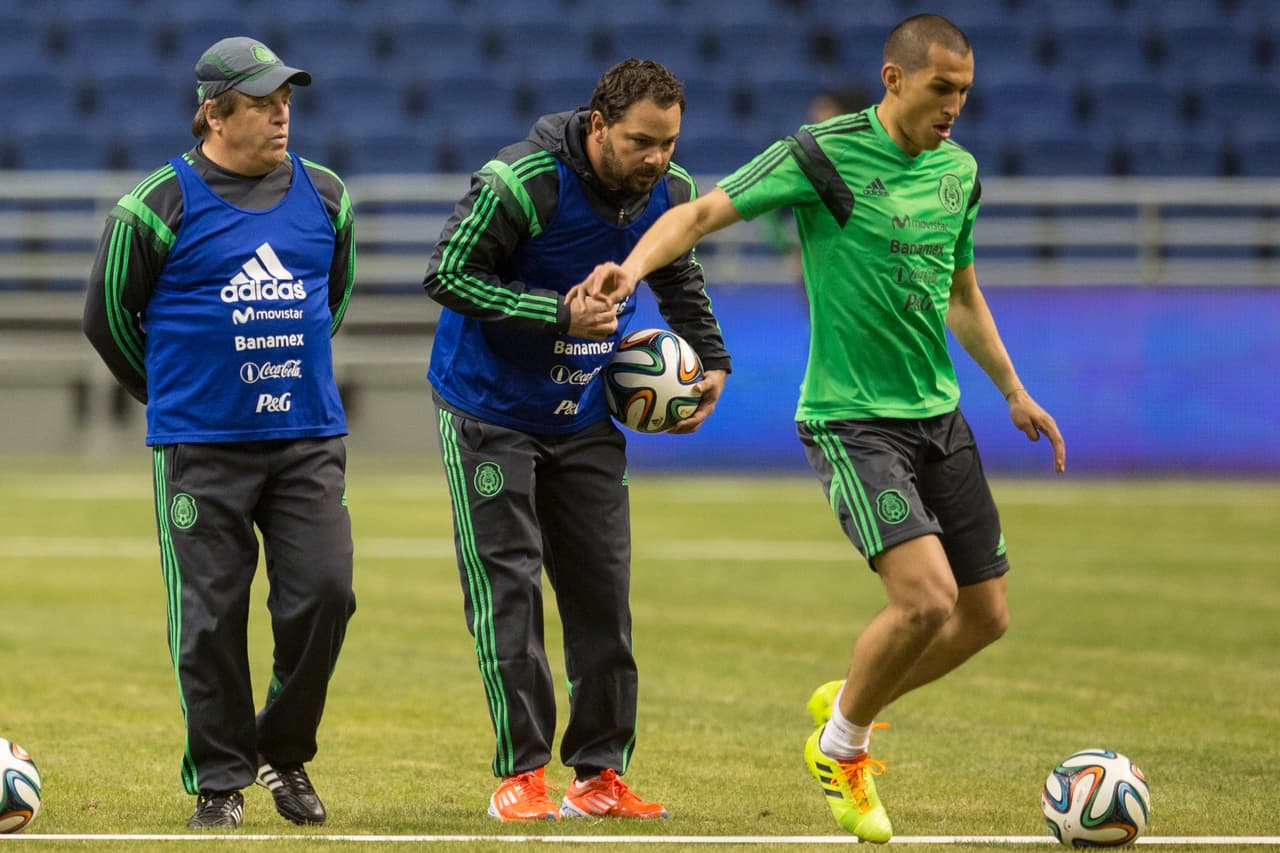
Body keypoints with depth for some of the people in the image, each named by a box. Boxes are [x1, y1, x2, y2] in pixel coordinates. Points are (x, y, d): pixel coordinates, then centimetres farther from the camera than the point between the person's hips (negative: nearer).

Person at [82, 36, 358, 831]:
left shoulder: (325, 196, 7)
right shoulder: (160, 203, -6)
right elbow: (108, 313, 5)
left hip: (309, 438, 3)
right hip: (202, 448, -3)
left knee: (325, 594, -6)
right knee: (212, 616, -1)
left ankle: (285, 753, 14)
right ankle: (219, 782, 9)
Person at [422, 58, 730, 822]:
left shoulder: (671, 192, -6)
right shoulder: (518, 183, -25)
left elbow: (680, 281, 15)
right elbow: (447, 274, -22)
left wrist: (713, 360, 2)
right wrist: (560, 313, -28)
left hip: (585, 417, 5)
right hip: (489, 409, -5)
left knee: (602, 592, 3)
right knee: (508, 587, -9)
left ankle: (599, 774, 9)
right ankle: (520, 774, -4)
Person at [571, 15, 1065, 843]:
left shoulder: (958, 169, 8)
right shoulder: (824, 155, -13)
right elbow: (706, 211, -18)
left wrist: (1015, 392, 24)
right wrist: (635, 263, -36)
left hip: (940, 414, 7)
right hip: (853, 421, -7)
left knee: (986, 616, 7)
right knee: (925, 597, -21)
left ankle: (850, 711, 30)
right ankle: (840, 749, 5)